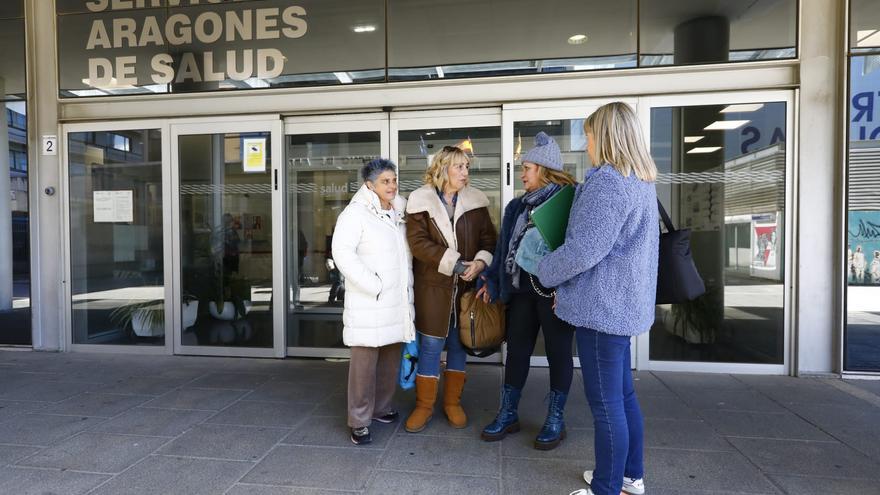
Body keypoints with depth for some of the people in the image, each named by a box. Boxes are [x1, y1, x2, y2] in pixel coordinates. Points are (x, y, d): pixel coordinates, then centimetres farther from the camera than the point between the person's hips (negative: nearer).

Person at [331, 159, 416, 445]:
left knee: (391, 357, 13)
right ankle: (359, 421, 9)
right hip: (368, 302, -7)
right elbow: (342, 253, -19)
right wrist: (374, 285, -19)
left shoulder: (399, 213, 15)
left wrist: (407, 286, 13)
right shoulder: (356, 213, -8)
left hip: (397, 301, 7)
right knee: (365, 360, -3)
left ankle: (382, 408, 30)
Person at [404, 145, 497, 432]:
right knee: (431, 345, 3)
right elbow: (418, 242, -11)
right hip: (432, 285, -3)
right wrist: (453, 263, -17)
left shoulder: (475, 201, 6)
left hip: (465, 285, 3)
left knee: (459, 343, 11)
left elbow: (489, 238, 5)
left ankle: (453, 402, 27)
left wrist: (481, 261, -16)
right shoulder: (421, 201, -3)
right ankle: (424, 405, 19)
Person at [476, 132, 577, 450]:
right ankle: (508, 414, 25)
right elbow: (505, 246, 16)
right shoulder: (519, 205, 13)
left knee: (558, 353, 8)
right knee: (516, 351, 12)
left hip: (554, 291, -6)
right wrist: (491, 280, 12)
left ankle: (555, 420, 23)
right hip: (521, 289, 7)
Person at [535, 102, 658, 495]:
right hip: (624, 303, 10)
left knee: (604, 402, 1)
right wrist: (570, 287, 20)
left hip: (603, 306, -10)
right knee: (622, 393, 20)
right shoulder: (642, 182, 14)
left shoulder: (607, 181, -19)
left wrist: (545, 272, -6)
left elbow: (584, 248, -24)